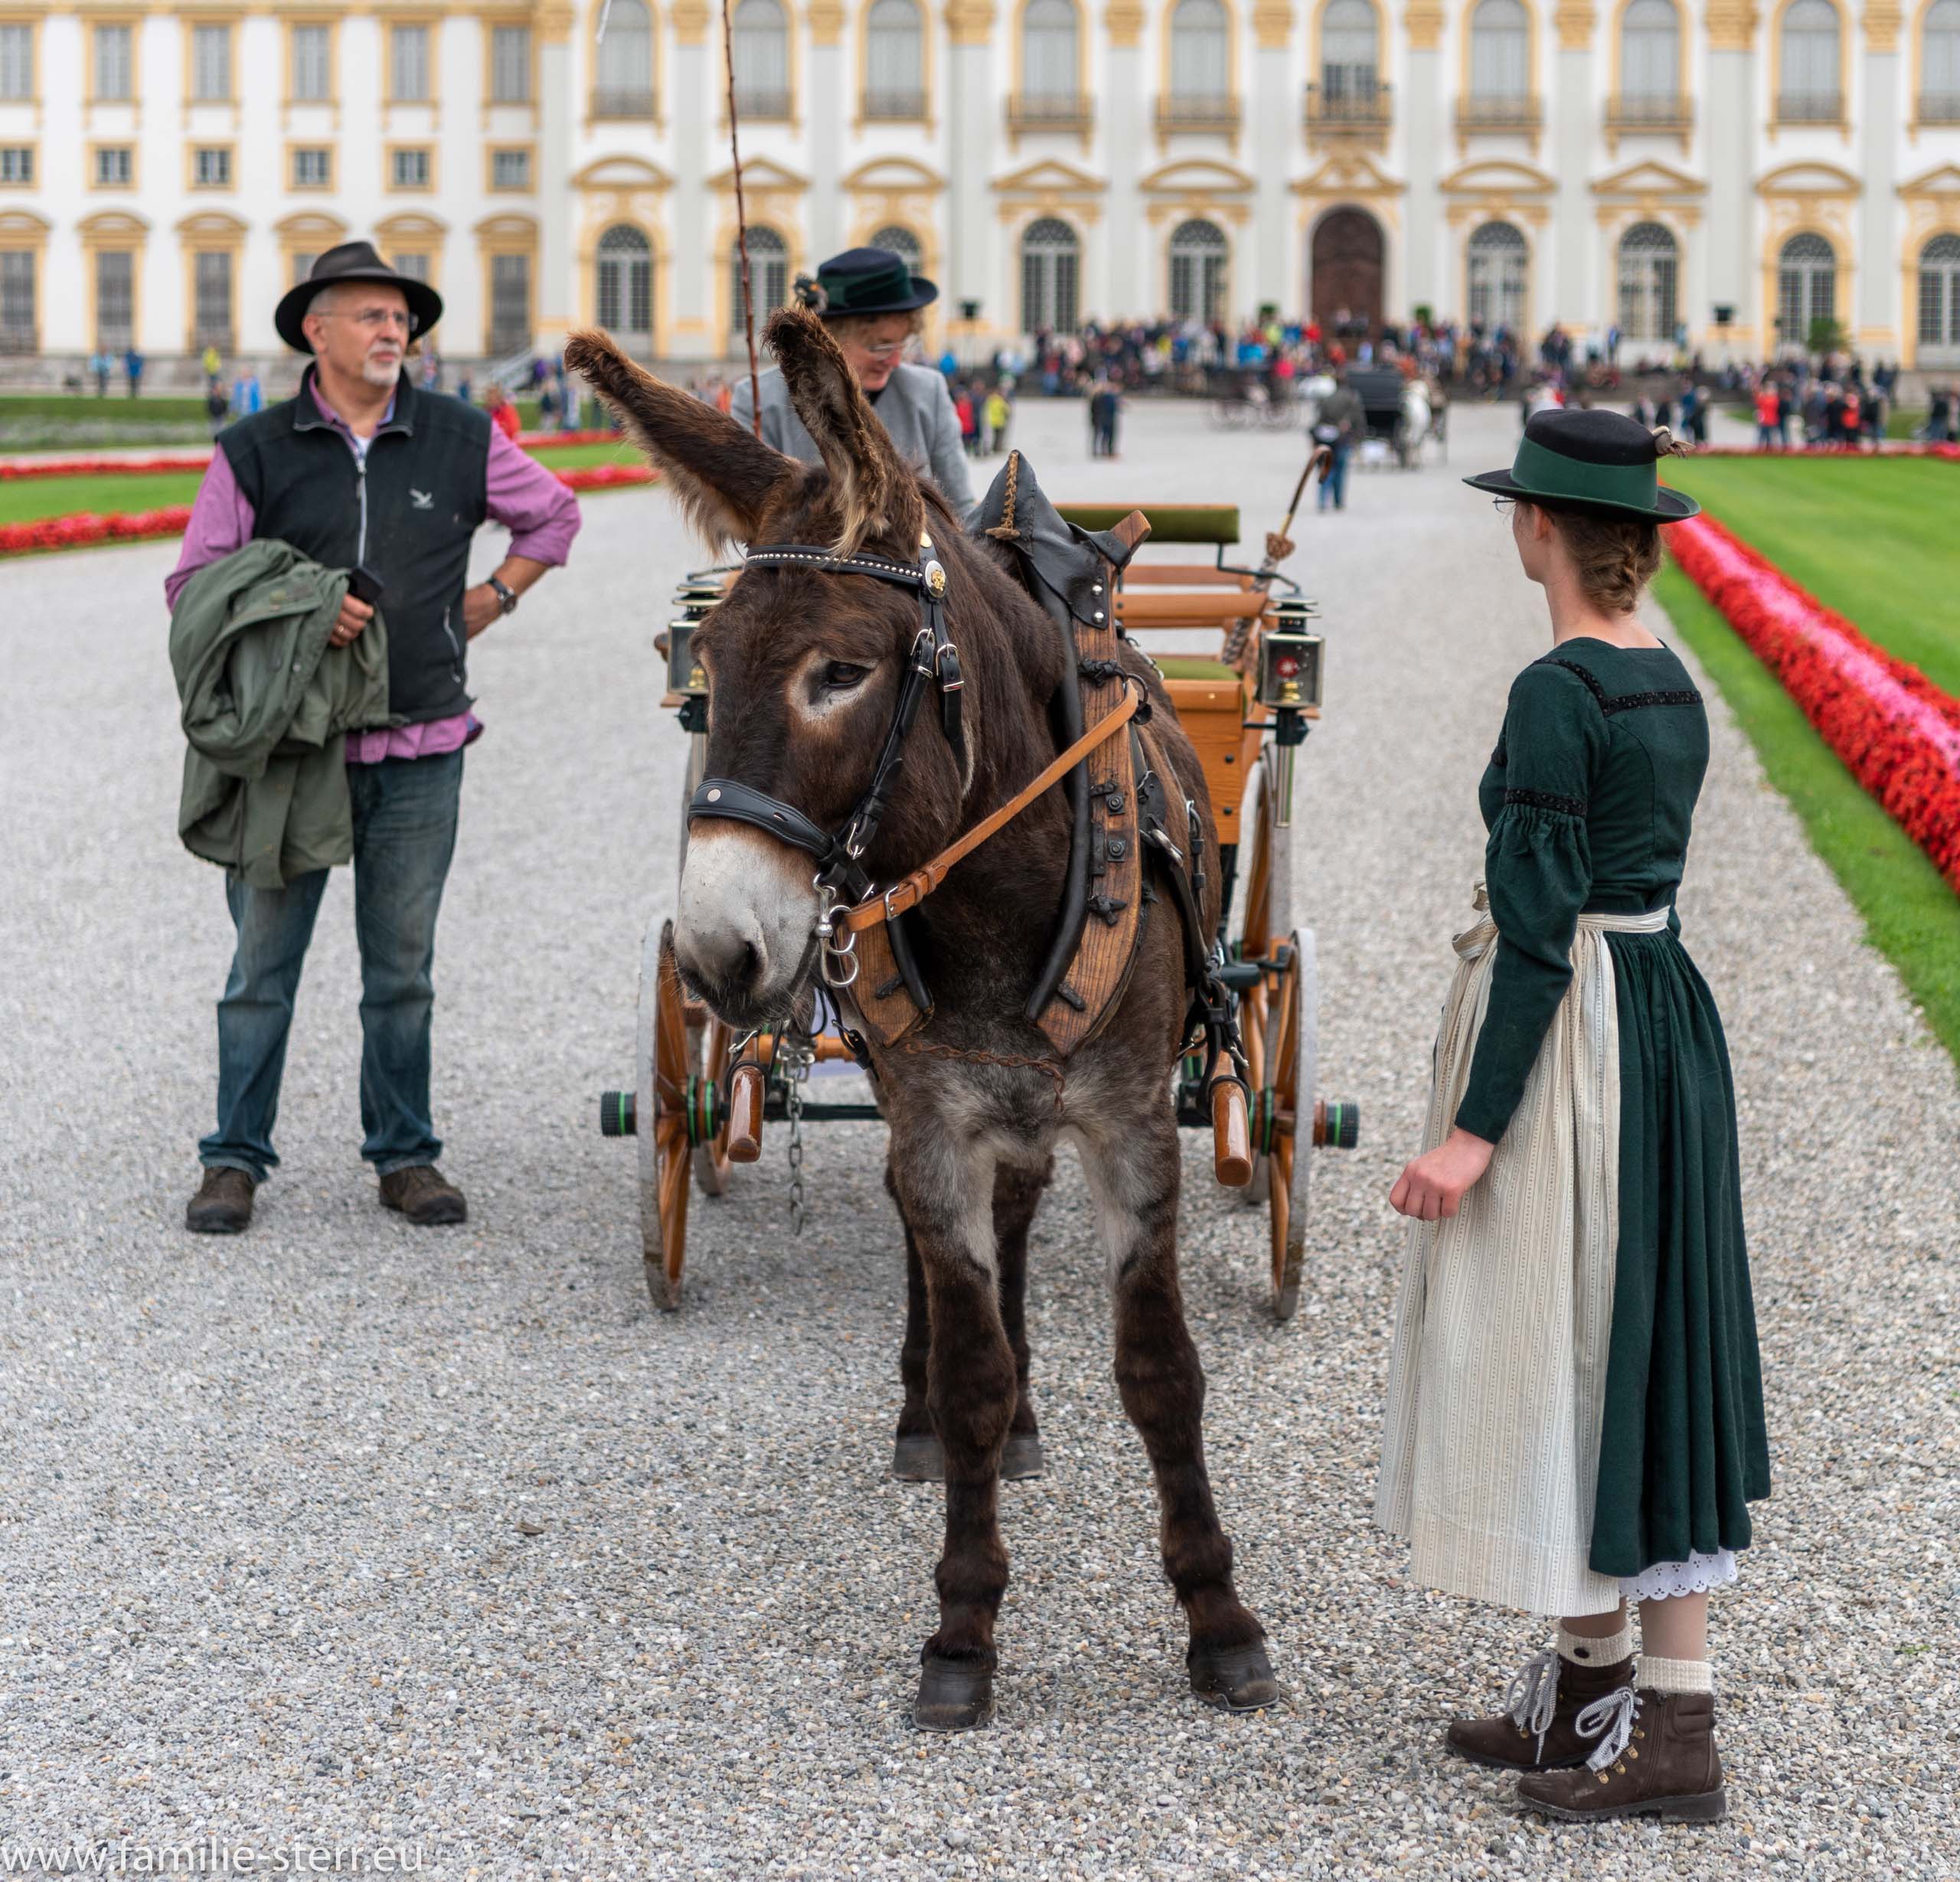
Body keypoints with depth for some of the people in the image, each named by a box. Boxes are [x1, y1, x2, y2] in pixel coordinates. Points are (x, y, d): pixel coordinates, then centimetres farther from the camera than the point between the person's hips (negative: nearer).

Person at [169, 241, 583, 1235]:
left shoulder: (461, 440, 5)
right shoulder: (254, 452, 0)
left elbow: (554, 515, 20)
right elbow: (193, 585, 1)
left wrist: (490, 601, 9)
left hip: (419, 749, 1)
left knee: (402, 967, 9)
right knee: (262, 959, 2)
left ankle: (406, 1154, 18)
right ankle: (235, 1158, 11)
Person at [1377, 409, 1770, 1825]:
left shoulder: (1557, 694, -18)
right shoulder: (1673, 686, 9)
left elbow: (1543, 924, -21)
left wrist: (1475, 1128, -20)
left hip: (1567, 1036, -9)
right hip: (1671, 1019, 9)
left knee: (1570, 1351, 1)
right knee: (1645, 1353, 12)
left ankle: (1602, 1681, 9)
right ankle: (1645, 1705, 18)